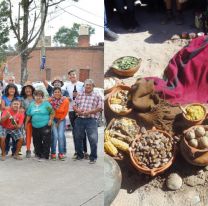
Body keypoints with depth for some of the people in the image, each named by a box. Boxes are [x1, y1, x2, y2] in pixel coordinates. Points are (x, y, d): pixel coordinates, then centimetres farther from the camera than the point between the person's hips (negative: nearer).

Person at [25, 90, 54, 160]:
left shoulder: (46, 104, -1)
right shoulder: (32, 104, 12)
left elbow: (51, 113, -2)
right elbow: (28, 115, 17)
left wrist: (50, 120, -14)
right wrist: (26, 124, 17)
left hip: (45, 126, -5)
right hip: (35, 127, 5)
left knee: (46, 141, -6)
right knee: (37, 142, 11)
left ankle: (45, 156, -1)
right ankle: (38, 155, 24)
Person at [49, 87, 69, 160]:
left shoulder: (65, 101, -13)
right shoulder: (50, 100, -12)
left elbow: (65, 113, -3)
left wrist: (59, 121, -2)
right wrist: (51, 120, -3)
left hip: (61, 119, 0)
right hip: (53, 119, 0)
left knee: (61, 136, -11)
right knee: (55, 135, -12)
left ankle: (61, 154, -3)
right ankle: (53, 153, -1)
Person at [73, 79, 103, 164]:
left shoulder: (97, 96, 3)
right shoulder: (79, 95, 14)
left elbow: (100, 108, -3)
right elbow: (74, 106, 14)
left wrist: (89, 111, -14)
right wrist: (77, 110, -8)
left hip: (91, 120, -4)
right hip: (79, 119, 4)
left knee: (93, 139, -11)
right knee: (78, 138, 11)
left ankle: (93, 157, 3)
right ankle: (79, 155, 28)